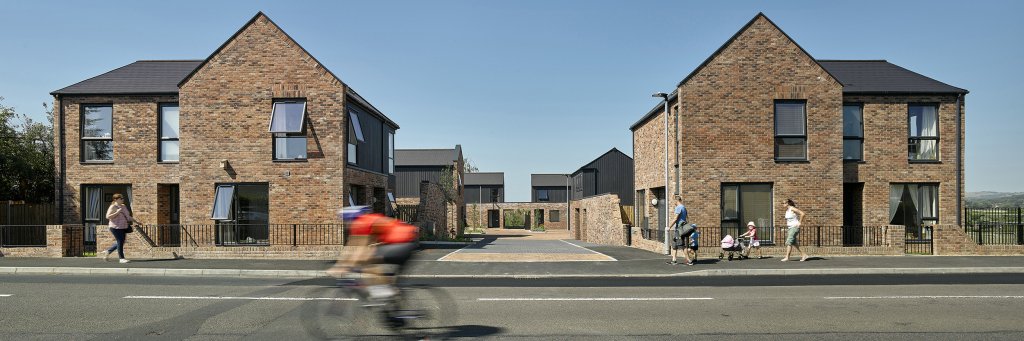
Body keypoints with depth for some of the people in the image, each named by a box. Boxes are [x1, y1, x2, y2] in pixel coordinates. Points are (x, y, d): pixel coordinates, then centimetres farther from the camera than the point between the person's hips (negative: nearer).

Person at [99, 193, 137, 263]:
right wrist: (117, 212, -23)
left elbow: (128, 216, 22)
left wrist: (136, 221, 18)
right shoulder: (112, 207, -9)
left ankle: (107, 251, 32)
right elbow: (108, 217, -16)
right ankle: (121, 258, -1)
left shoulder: (123, 206, 14)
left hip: (123, 228, 8)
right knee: (120, 242, -7)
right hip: (116, 227, -8)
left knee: (121, 242, 13)